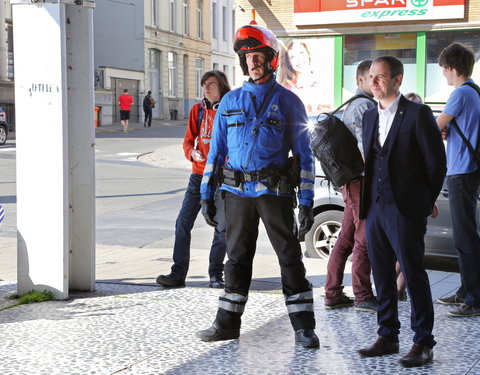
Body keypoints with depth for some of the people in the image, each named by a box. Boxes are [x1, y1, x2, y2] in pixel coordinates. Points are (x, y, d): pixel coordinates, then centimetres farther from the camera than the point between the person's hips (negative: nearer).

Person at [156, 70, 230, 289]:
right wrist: (192, 153, -11)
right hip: (199, 175, 3)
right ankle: (178, 273, 5)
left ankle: (215, 275, 14)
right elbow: (188, 141, 10)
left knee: (221, 227, 3)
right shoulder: (197, 110, 9)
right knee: (183, 223, -1)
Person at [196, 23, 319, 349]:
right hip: (237, 190, 3)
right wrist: (207, 193, 7)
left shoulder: (288, 101, 1)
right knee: (237, 257, 11)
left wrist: (307, 201, -6)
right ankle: (228, 323, 20)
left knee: (290, 257, 0)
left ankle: (303, 327, 7)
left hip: (274, 190, -3)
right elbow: (216, 149, 13)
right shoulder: (231, 101, 10)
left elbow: (304, 153, 0)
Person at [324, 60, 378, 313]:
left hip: (350, 181, 10)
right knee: (364, 239, -5)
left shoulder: (352, 105, 21)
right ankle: (363, 297, 0)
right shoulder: (365, 105, -12)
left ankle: (333, 294, 16)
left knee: (346, 239, 12)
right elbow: (366, 146, -20)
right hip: (363, 179, -10)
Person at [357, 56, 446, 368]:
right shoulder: (370, 116, 14)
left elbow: (436, 163, -4)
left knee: (414, 276, -2)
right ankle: (388, 336, 22)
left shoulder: (418, 114, -7)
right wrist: (367, 202, 12)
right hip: (375, 209, 7)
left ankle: (423, 344, 6)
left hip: (406, 210, -7)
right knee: (382, 276, 11)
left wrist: (425, 202, 1)